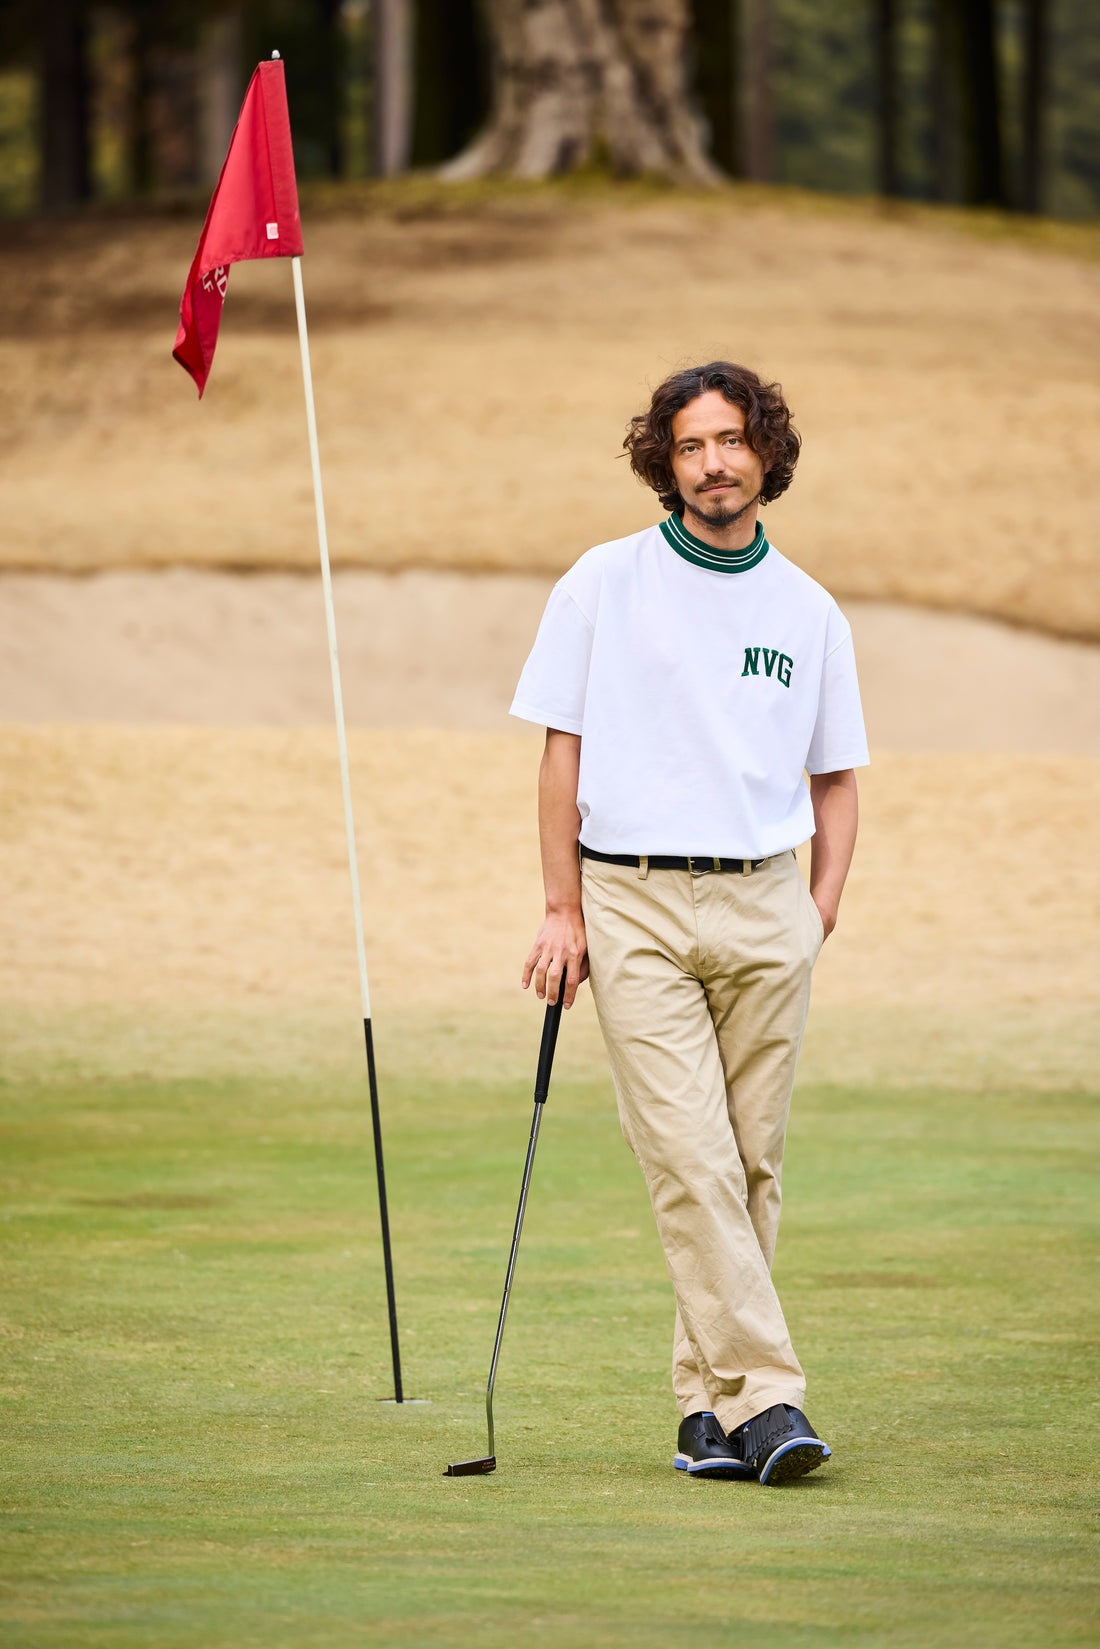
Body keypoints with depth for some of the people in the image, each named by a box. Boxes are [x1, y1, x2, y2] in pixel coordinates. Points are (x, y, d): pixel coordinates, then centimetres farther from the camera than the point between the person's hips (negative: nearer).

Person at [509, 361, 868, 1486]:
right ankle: (765, 1397, -18)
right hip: (636, 906, -3)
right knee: (689, 1162, -13)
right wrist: (564, 911, -3)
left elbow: (835, 777, 18)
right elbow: (562, 752, 3)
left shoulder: (808, 613, 10)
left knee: (750, 1167, 2)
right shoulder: (604, 585, 3)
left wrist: (822, 909, 5)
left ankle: (706, 1399, 10)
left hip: (765, 909, 3)